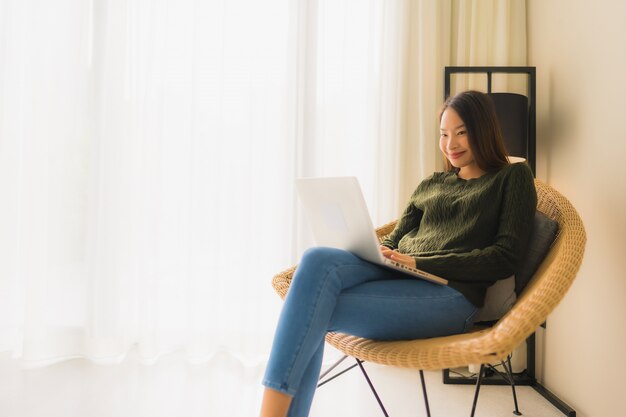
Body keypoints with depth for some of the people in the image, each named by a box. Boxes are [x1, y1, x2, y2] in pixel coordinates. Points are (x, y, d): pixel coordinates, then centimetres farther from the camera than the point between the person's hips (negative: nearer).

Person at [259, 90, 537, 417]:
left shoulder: (513, 178, 11)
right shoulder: (431, 184, 26)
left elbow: (505, 258, -1)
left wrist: (419, 261, -11)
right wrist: (379, 251, -3)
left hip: (450, 293, -5)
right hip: (394, 274, 5)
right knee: (317, 261, -28)